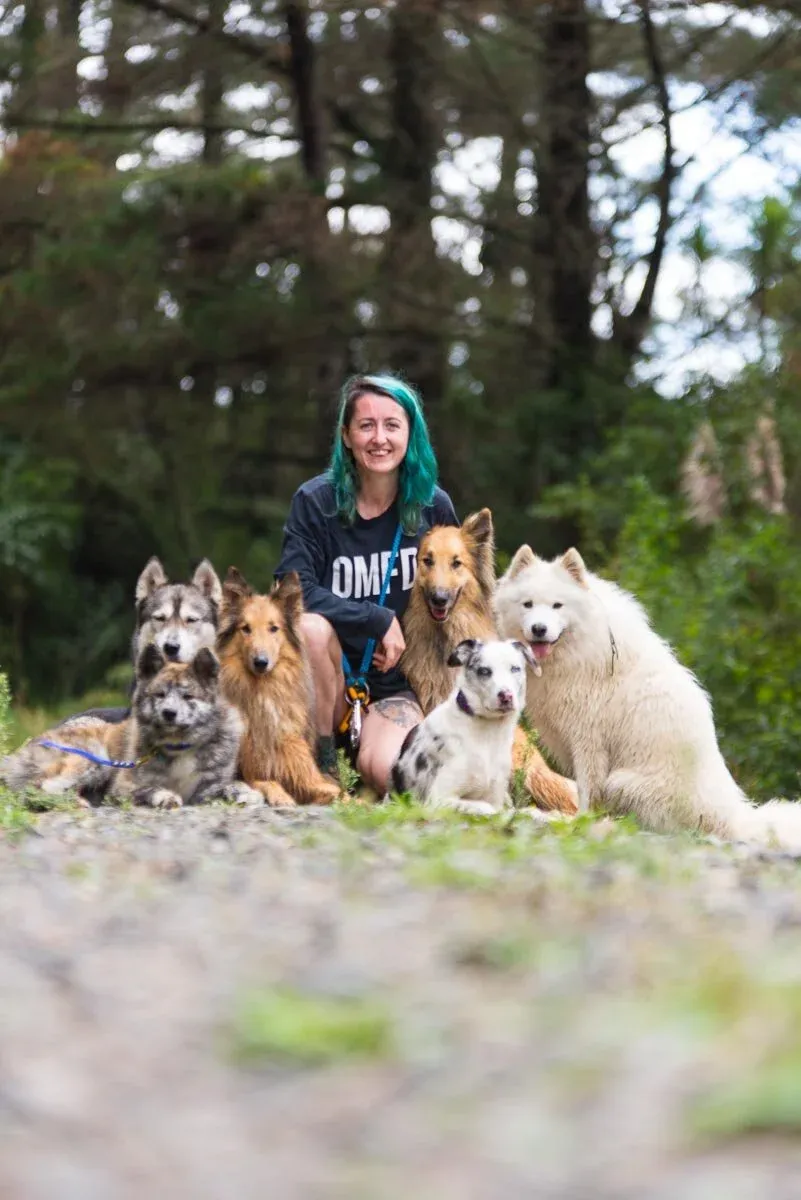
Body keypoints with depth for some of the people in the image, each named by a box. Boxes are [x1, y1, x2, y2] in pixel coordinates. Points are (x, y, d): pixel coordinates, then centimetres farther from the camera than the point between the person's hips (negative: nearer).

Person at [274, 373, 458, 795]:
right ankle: (321, 760, -15)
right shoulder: (316, 501, -7)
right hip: (333, 673, -1)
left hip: (399, 682, 1)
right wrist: (380, 620, -21)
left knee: (388, 774, -29)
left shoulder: (432, 506, 0)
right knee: (309, 626, -35)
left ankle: (369, 747, 11)